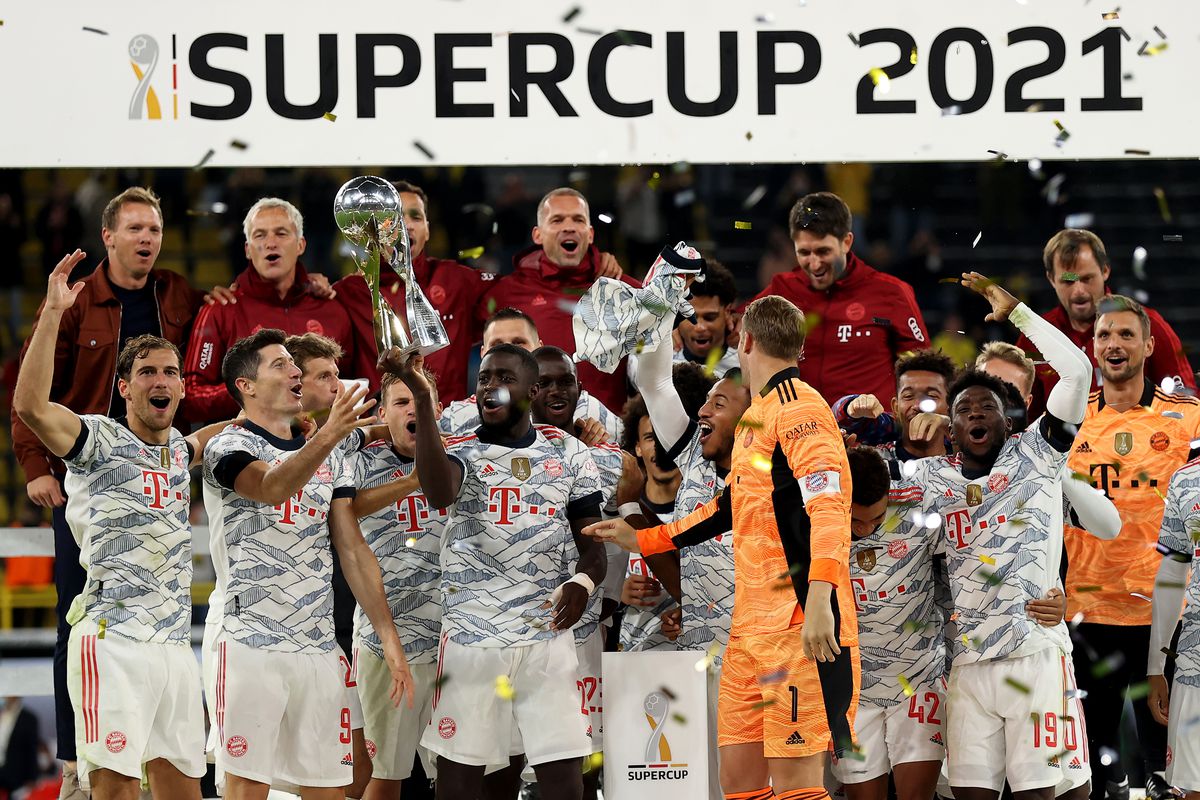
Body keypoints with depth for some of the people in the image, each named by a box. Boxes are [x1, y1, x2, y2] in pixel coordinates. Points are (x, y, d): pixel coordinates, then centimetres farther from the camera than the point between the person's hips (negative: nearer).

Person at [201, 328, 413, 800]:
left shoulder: (329, 458, 18)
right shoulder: (229, 448, -2)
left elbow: (353, 551, 16)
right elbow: (272, 488, -24)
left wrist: (388, 636, 6)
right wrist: (329, 435, -41)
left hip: (318, 647, 6)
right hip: (250, 643, -6)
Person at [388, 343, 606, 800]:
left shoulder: (568, 454, 10)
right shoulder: (461, 452, 1)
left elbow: (593, 546, 12)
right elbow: (439, 494, -25)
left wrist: (584, 581, -13)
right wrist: (423, 401, -34)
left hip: (547, 638, 1)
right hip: (471, 637, -1)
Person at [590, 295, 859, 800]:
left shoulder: (798, 409, -10)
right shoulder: (756, 416, 21)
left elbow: (829, 508, -22)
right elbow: (730, 507, 34)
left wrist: (818, 600, -33)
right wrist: (639, 540, 38)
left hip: (802, 628, -10)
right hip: (751, 627, 10)